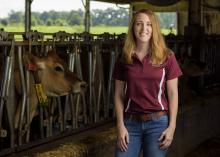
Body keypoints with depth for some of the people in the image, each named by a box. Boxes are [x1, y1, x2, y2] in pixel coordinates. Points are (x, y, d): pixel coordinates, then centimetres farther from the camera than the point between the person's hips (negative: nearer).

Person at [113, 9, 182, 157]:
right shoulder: (124, 59, 4)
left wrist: (172, 126, -5)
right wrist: (121, 126, -3)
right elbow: (119, 95, 5)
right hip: (131, 123, 2)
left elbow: (173, 93, 0)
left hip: (158, 122, -1)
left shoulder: (167, 57, -1)